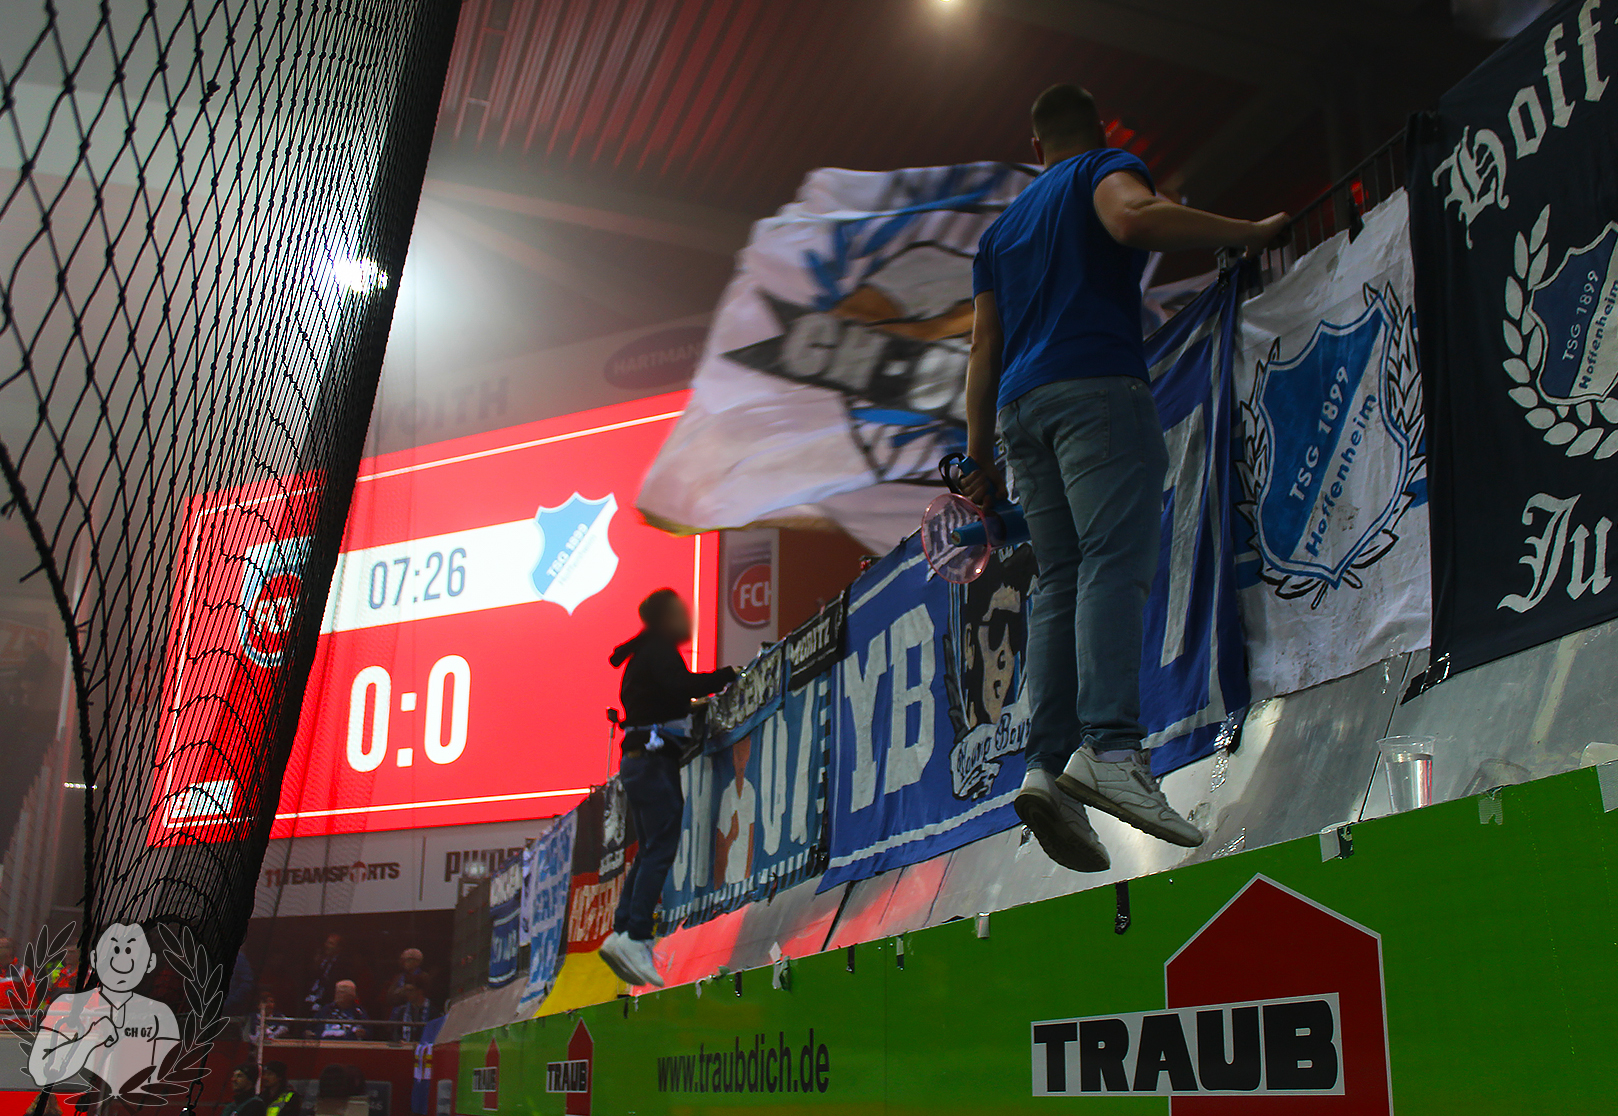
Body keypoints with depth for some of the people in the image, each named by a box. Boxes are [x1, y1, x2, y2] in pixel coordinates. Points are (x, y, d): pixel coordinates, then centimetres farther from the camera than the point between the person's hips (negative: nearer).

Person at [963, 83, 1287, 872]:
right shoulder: (1105, 169, 14)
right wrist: (1251, 233, -3)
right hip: (1096, 384, -6)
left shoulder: (1001, 228, 31)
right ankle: (1109, 746, -38)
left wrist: (980, 458, 21)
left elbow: (983, 349, 23)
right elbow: (1134, 217, -12)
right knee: (1115, 562, -20)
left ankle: (1050, 764, -18)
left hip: (1020, 407, 6)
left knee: (1060, 583, -2)